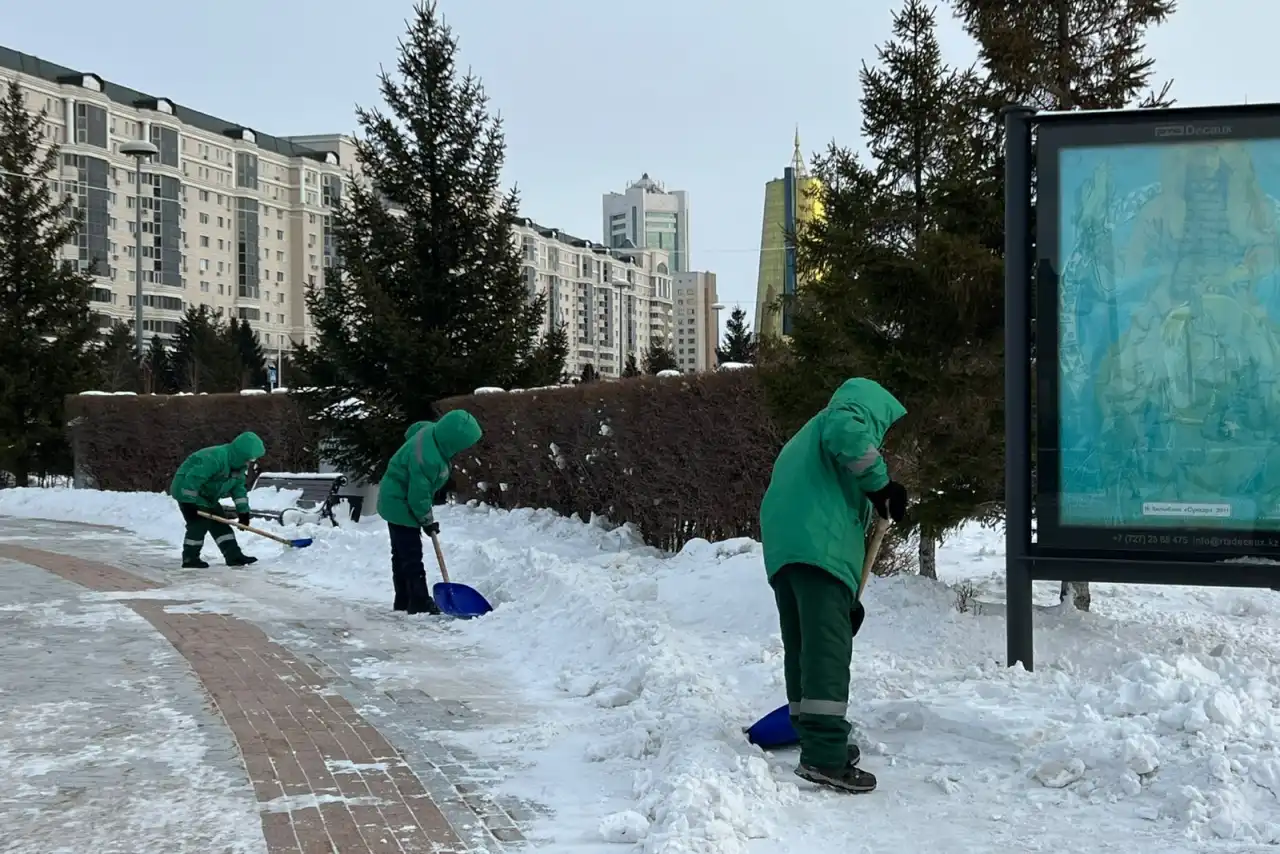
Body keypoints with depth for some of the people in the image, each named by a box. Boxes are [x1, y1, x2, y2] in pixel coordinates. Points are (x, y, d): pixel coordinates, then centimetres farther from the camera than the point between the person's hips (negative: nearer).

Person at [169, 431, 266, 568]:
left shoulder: (238, 464, -2)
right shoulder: (215, 458, -34)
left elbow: (238, 487, 7)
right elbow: (192, 480, -36)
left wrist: (243, 511, 1)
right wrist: (189, 504, -32)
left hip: (205, 495, 10)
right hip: (187, 490, -10)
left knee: (220, 523, 5)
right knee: (199, 523, -17)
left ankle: (234, 555, 4)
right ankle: (190, 559, -9)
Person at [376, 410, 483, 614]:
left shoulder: (431, 430, -10)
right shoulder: (427, 459, -36)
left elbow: (412, 430, 15)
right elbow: (419, 495, -27)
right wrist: (428, 521, -10)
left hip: (395, 500, 10)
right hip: (401, 505, -10)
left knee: (401, 553, 16)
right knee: (412, 555, -6)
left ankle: (403, 601, 24)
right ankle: (420, 602, -2)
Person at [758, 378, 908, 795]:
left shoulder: (806, 436, 37)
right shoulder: (854, 412, 10)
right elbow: (848, 436, -19)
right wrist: (881, 485, -6)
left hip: (781, 546, 9)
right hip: (820, 546, -9)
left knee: (801, 647, 15)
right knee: (828, 648, -14)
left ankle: (816, 742, 24)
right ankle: (824, 757, -20)